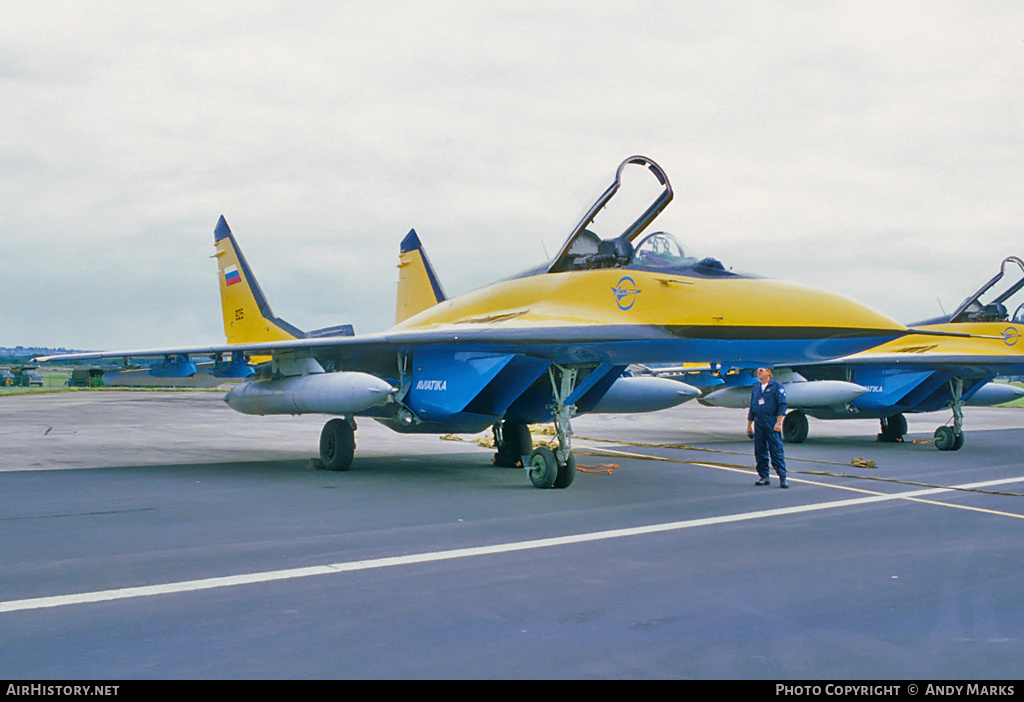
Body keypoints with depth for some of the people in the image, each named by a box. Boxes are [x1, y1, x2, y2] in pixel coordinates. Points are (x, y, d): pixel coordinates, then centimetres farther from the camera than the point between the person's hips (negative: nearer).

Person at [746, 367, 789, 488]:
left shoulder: (777, 386, -1)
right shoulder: (756, 387, 17)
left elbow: (782, 405, -6)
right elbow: (752, 407, 21)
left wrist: (779, 422, -14)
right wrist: (749, 425, 19)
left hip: (772, 422, -6)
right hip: (758, 422, 6)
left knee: (776, 450, -8)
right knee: (760, 451, 6)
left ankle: (782, 478, -7)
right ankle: (763, 477, 14)